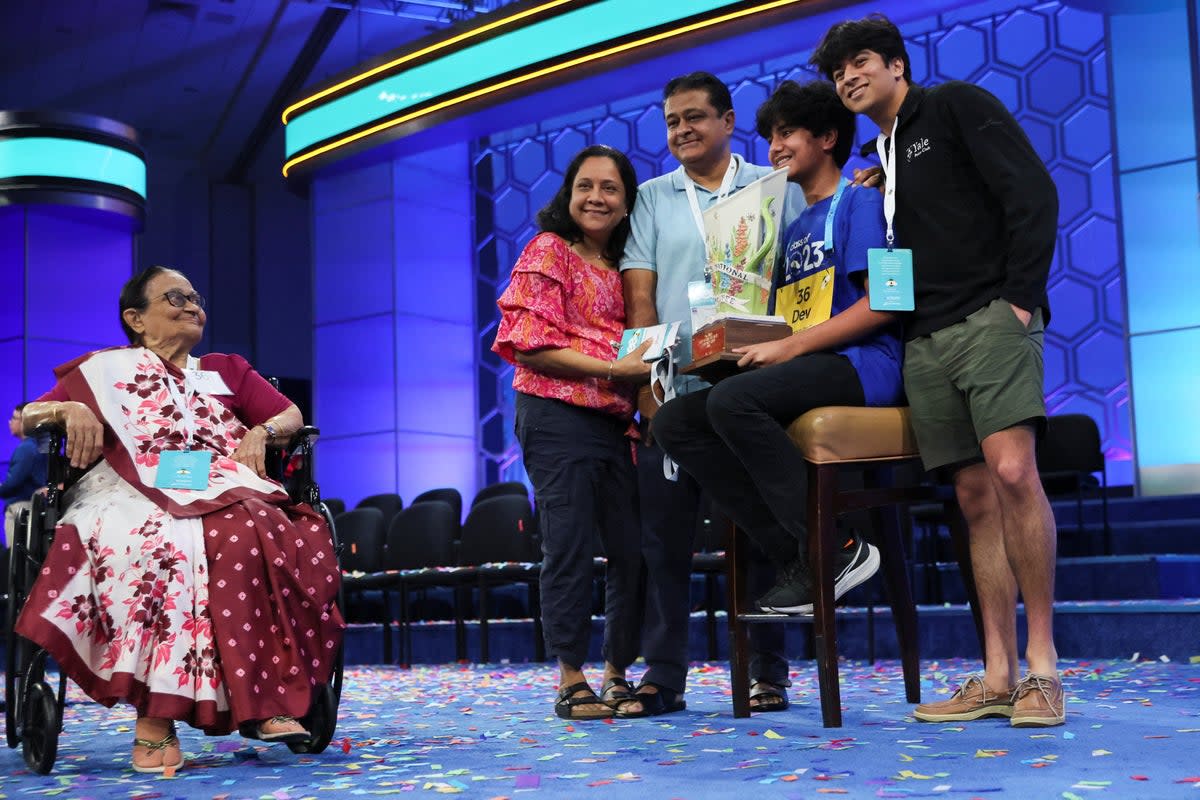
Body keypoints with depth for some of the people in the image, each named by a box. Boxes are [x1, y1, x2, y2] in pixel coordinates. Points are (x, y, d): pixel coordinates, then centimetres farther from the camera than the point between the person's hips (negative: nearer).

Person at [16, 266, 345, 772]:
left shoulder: (227, 371, 29)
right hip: (135, 497, -1)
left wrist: (262, 432, 2)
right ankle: (154, 718, -38)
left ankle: (267, 700, -38)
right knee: (156, 546, -40)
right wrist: (69, 409, -3)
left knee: (247, 534, -37)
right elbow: (23, 421, 18)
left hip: (225, 494, 2)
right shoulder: (104, 369, 23)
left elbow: (291, 415, 24)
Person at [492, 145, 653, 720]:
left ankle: (617, 674, 15)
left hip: (615, 421, 7)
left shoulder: (619, 267, 19)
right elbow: (531, 343, -11)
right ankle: (570, 681, 2)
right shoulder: (548, 251, -1)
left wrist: (643, 385, 4)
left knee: (632, 552, 4)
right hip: (558, 417, -7)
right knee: (569, 549, -6)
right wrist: (613, 368, -16)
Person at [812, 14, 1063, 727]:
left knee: (1012, 471, -22)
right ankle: (998, 678, 1)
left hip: (991, 317, -7)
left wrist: (1021, 298, -12)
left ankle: (1042, 663, -15)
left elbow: (1033, 194, -6)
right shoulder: (881, 163, 24)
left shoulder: (957, 106, 4)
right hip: (926, 341, 7)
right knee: (975, 497, 2)